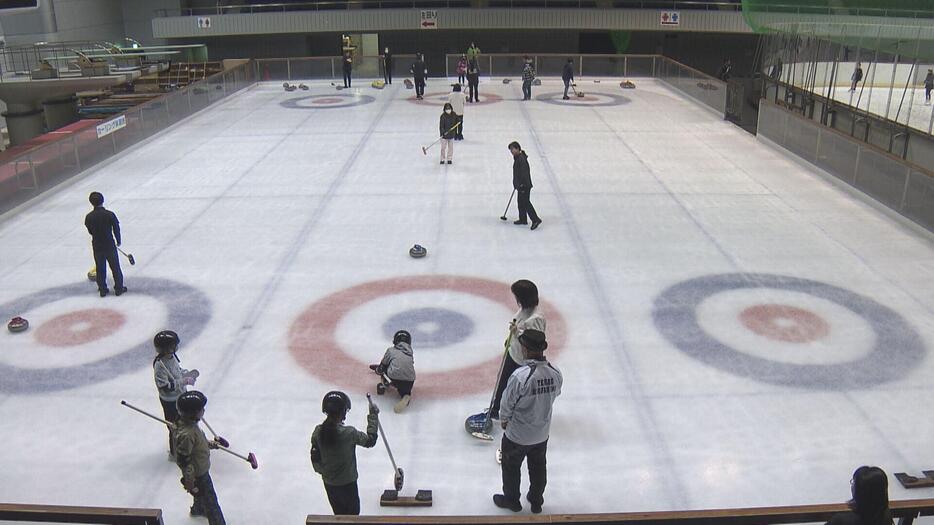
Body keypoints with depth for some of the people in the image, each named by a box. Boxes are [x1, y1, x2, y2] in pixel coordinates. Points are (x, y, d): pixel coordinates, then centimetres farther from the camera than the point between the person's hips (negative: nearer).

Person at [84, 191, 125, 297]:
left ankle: (102, 289, 22)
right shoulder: (110, 214, -16)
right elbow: (116, 229, -7)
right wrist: (118, 241, 11)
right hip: (109, 245, -2)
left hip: (97, 246, 2)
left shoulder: (89, 217, -9)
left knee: (100, 268, 14)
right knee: (115, 267, 11)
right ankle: (119, 288, 18)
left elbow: (90, 231, 5)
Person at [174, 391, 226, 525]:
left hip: (202, 469, 10)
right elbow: (183, 461, -30)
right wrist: (189, 482, -23)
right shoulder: (186, 434, -38)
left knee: (202, 493, 35)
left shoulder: (189, 422, -9)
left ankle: (197, 509, 62)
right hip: (197, 475, -10)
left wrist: (209, 443, 23)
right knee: (210, 502, 5)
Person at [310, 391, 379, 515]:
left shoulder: (318, 432, -13)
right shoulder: (349, 433, -27)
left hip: (328, 483, 5)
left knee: (339, 513, 23)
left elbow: (315, 457, -1)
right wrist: (373, 416, -6)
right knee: (353, 512, 17)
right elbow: (370, 441, -12)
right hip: (347, 483, -5)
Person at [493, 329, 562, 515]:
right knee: (538, 467, 26)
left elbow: (507, 403, -20)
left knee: (511, 466, 22)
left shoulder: (520, 376, -34)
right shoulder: (556, 374, -17)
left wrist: (504, 419, 1)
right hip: (542, 433, 5)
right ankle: (536, 501, 46)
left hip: (517, 435, -4)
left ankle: (511, 500, 42)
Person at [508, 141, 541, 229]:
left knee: (525, 202, -10)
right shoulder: (517, 158, 13)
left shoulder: (521, 159, -20)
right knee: (520, 202, 17)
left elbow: (524, 173, -25)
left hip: (524, 185, -10)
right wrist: (516, 184, 27)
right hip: (520, 185, 10)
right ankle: (523, 219, 27)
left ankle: (536, 220, -10)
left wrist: (522, 184, -26)